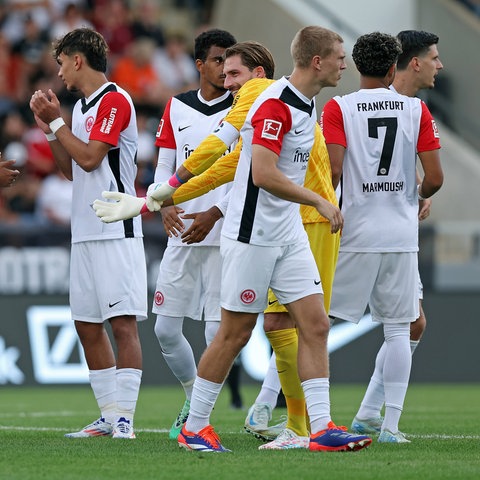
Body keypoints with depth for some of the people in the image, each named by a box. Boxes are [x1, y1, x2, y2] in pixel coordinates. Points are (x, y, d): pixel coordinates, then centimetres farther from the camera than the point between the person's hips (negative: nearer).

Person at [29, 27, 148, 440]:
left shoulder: (115, 101, -9)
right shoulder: (80, 106, 18)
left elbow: (89, 158, -15)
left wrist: (56, 122, -4)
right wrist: (49, 128, 11)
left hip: (116, 232, -9)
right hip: (85, 232, 9)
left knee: (123, 324, -10)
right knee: (87, 325, 8)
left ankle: (125, 417, -12)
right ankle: (109, 416, 14)